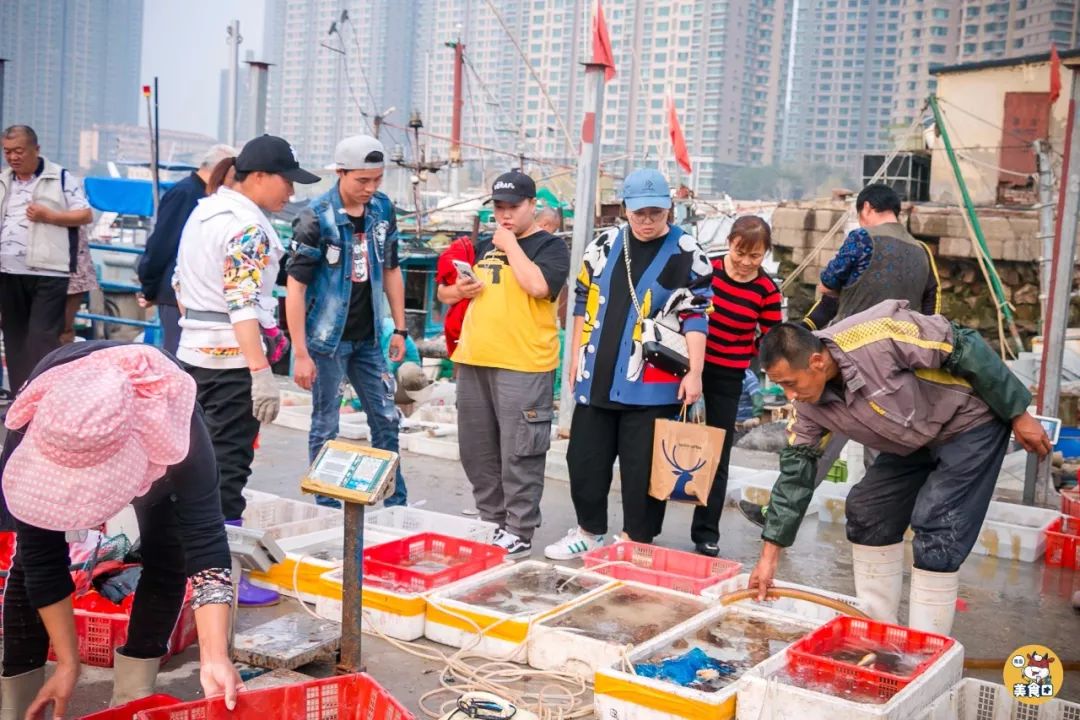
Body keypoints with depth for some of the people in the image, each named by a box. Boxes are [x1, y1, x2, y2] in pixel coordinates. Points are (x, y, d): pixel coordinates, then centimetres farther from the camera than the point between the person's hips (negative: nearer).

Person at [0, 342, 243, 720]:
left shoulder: (172, 429, -47)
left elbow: (204, 540, -46)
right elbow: (41, 560, -31)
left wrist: (215, 658, -54)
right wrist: (68, 662, -28)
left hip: (153, 457, 0)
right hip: (61, 435, 1)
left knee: (168, 557, -13)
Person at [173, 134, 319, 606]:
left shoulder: (204, 210, 12)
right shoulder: (247, 226, -17)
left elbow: (180, 283, 18)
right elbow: (243, 306, -25)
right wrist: (261, 373, -28)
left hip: (194, 350, 9)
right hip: (232, 357, -9)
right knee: (229, 465, -4)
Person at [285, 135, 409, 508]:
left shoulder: (383, 209, 2)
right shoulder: (317, 217, -15)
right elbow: (296, 286, -15)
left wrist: (400, 328, 9)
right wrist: (301, 353, -18)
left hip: (368, 338, 5)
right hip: (327, 338, -5)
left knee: (386, 420, 10)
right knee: (326, 426, 4)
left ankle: (396, 504, 22)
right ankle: (327, 508, 16)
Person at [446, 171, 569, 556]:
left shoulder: (550, 246, 0)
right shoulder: (484, 247, 19)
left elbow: (538, 286, -21)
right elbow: (444, 292, 26)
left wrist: (510, 245, -9)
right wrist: (458, 290, 3)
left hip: (523, 366, -7)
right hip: (473, 362, 7)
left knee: (518, 453, -4)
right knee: (477, 450, 13)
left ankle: (519, 531, 4)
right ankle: (491, 520, 25)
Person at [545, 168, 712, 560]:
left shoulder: (687, 253, -5)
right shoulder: (604, 245, 8)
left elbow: (695, 316, -6)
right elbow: (584, 301, 15)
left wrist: (694, 372, -12)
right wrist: (577, 356, 13)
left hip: (653, 384, -4)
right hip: (597, 377, 5)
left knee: (642, 467, 3)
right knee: (584, 457, 12)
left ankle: (636, 542, 18)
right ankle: (589, 531, 29)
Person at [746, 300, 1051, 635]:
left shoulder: (878, 335, -36)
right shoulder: (809, 406, -13)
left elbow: (964, 348, -25)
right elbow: (795, 472, -5)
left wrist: (1018, 414, -17)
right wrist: (769, 555, -5)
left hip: (970, 421, -7)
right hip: (914, 438, 7)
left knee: (936, 528, -15)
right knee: (868, 511, 4)